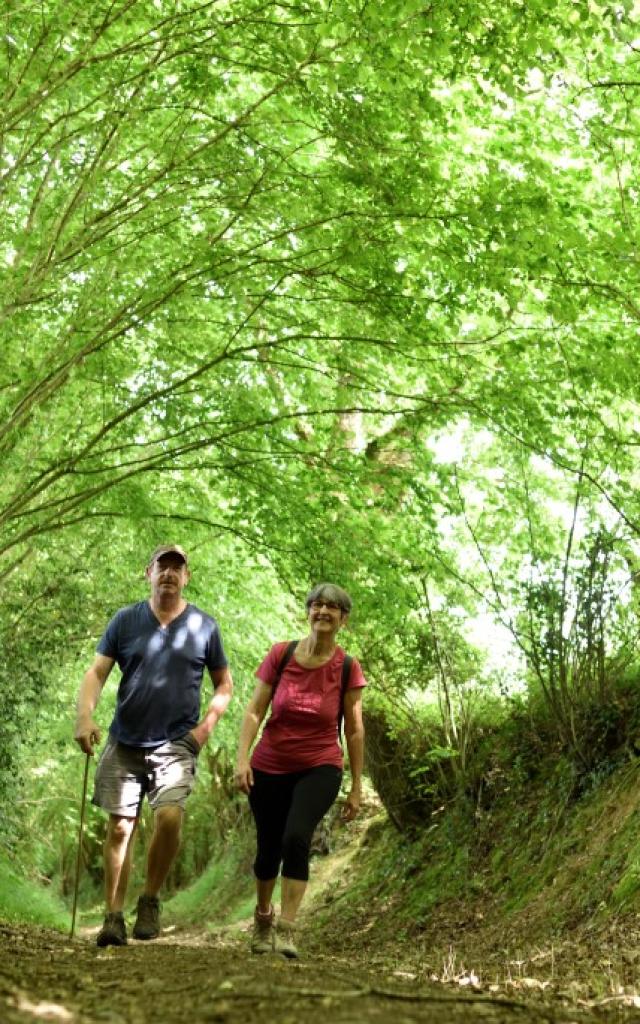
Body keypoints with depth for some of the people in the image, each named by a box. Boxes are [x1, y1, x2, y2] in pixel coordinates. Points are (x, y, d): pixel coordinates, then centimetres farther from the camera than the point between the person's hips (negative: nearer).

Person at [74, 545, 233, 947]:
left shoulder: (203, 626, 4)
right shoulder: (125, 620, 4)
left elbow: (224, 683, 13)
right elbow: (97, 673, 0)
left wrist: (208, 723, -2)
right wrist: (85, 716, -17)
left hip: (177, 744, -1)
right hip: (125, 743, 1)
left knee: (170, 816, -19)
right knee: (120, 827, 0)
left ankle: (151, 900, 3)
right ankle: (114, 917, 10)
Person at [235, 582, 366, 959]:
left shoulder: (348, 668, -7)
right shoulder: (280, 655, -7)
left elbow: (355, 729, -2)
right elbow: (255, 711, -5)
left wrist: (357, 786, 1)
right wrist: (243, 758, -16)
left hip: (320, 769, -1)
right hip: (270, 768, 2)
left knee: (297, 838, -26)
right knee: (269, 849, 11)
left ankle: (287, 928, -19)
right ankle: (263, 916, 40)